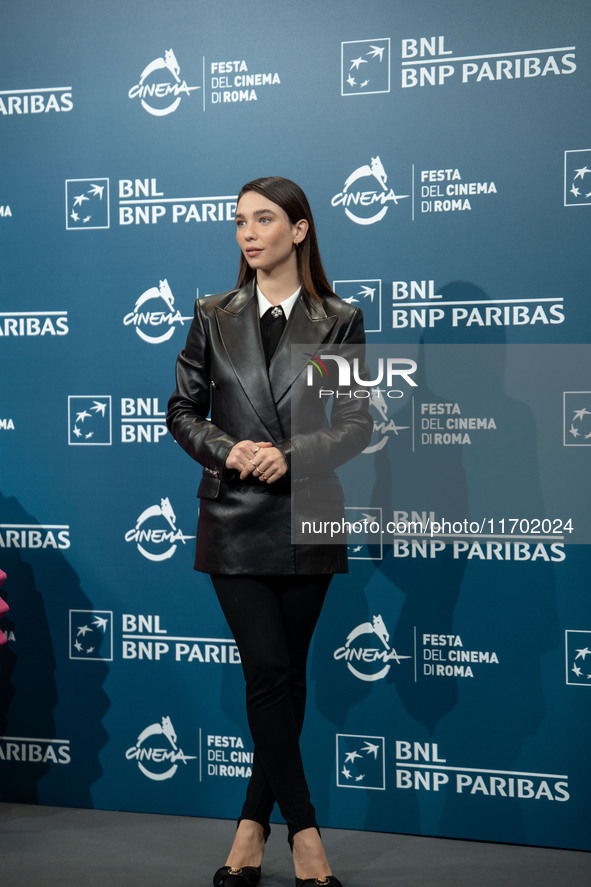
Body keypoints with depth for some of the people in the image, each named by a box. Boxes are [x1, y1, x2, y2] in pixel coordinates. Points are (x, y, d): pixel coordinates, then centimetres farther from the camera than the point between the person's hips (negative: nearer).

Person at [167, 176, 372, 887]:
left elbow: (357, 424, 0)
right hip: (235, 516, 0)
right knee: (268, 673, -7)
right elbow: (183, 411, 8)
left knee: (287, 674, 7)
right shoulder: (214, 318, 7)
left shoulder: (340, 322, 4)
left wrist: (291, 455, -17)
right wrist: (228, 450, -12)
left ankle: (254, 823, 21)